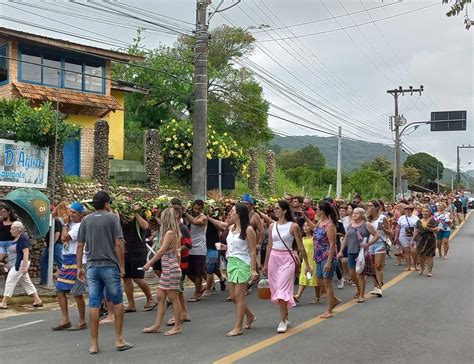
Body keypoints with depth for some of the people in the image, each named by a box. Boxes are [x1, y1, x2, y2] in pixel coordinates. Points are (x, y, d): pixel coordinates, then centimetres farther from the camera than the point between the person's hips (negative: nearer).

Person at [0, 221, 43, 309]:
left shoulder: (23, 238, -16)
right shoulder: (15, 239, 13)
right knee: (27, 283, 11)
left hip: (20, 264, -10)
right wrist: (9, 264, 21)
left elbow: (26, 253, -21)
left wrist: (25, 266, -26)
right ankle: (37, 300, 15)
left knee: (10, 282, -6)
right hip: (16, 265, 10)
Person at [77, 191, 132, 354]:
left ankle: (94, 344, 8)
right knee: (117, 302, 9)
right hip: (110, 266, -3)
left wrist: (79, 267, 12)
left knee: (94, 304, 5)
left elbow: (80, 246, 5)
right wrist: (122, 266, -2)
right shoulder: (112, 217, -3)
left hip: (92, 266, 3)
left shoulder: (86, 220, 7)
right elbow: (118, 244, -9)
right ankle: (119, 340, 11)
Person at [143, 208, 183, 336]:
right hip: (166, 269, 10)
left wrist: (149, 263, -8)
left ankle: (178, 326, 9)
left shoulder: (169, 233, -15)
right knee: (160, 296, 11)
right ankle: (157, 325, 16)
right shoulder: (175, 232, 12)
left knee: (173, 297, -1)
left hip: (171, 269, -10)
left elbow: (161, 251, -15)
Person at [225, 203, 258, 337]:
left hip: (243, 264, -8)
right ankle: (250, 316, 31)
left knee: (239, 296, -5)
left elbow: (253, 251, -13)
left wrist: (253, 270, -17)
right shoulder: (231, 228, 10)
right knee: (233, 296, 11)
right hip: (231, 263, 8)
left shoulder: (248, 230, -12)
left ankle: (238, 327, 2)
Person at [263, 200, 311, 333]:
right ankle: (286, 318, 24)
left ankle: (282, 321, -7)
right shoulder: (272, 226, 7)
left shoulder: (293, 226, -6)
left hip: (287, 259, -5)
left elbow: (301, 248, -3)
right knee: (276, 289, 9)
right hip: (273, 258, 5)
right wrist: (265, 264, 18)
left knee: (282, 290, -13)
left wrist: (307, 265, -1)